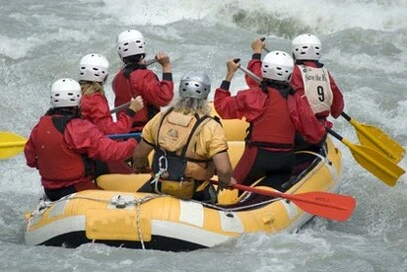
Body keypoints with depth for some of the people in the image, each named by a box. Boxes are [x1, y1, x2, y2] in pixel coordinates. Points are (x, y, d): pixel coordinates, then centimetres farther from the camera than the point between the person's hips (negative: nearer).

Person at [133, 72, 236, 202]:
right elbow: (223, 170, -25)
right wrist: (226, 182, -2)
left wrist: (139, 167, 25)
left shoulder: (160, 119, -7)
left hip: (160, 188, 2)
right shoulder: (211, 127, -20)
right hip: (196, 195, -2)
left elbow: (139, 155, 2)